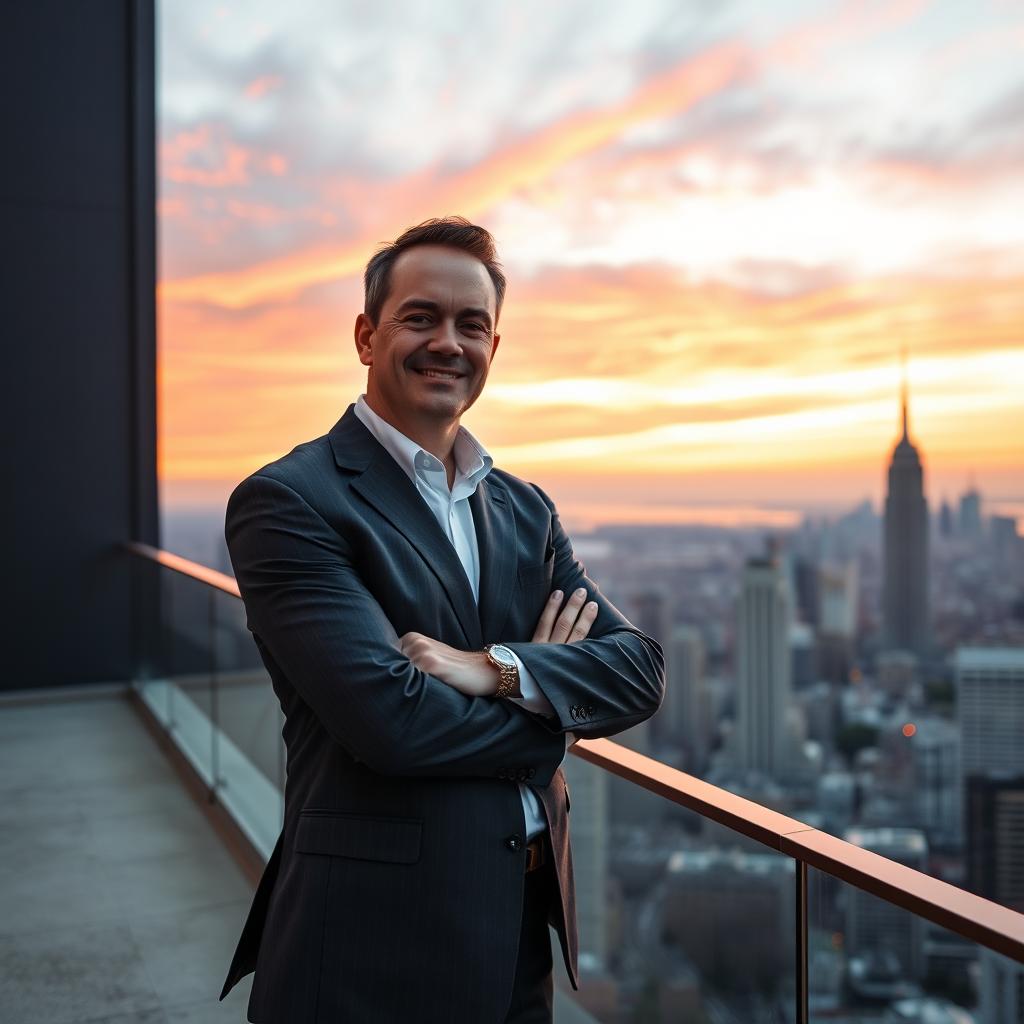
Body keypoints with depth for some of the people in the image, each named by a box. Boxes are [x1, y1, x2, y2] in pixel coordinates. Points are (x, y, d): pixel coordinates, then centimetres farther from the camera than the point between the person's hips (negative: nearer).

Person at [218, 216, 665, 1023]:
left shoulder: (525, 509, 7)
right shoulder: (288, 501, -13)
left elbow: (641, 668, -1)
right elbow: (389, 717, -23)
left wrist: (501, 670, -19)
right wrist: (554, 702, -7)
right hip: (377, 939, -6)